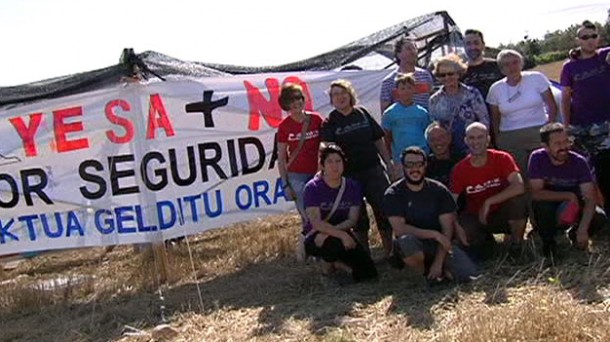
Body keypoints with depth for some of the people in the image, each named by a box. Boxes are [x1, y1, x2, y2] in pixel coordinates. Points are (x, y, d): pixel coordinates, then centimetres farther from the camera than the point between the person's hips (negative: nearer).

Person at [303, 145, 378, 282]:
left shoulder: (352, 187, 0)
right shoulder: (313, 187, -13)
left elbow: (352, 220, -6)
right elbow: (316, 223, -21)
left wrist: (330, 230, -22)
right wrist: (341, 234, -33)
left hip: (343, 235, 4)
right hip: (316, 238, -4)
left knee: (368, 272, -17)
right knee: (334, 243, -40)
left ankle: (338, 263, 15)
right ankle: (328, 263, -2)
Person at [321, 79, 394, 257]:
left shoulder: (362, 113, 7)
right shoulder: (330, 122, -1)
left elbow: (378, 140, 12)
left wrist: (389, 163, 9)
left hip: (373, 169, 2)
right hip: (349, 174, -2)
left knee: (384, 209, 0)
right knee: (358, 217, 6)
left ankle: (390, 251, 13)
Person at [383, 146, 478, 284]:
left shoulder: (439, 190, -2)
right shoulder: (393, 194, -8)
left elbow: (447, 228, -6)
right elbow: (399, 229, -18)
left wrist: (438, 263, -16)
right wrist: (434, 234, -21)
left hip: (439, 244, 1)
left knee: (469, 274, -21)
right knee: (406, 240, -38)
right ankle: (427, 273, -7)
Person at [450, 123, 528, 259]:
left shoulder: (502, 158, -13)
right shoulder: (459, 169, -10)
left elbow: (519, 187, -29)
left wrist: (488, 202, -30)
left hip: (502, 214, -1)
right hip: (475, 218, 1)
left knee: (519, 201, -33)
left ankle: (515, 244, -5)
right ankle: (484, 240, 7)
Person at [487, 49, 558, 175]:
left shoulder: (537, 78, 2)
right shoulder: (496, 89, 8)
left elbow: (552, 107, 3)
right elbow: (495, 118, 14)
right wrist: (498, 140, 7)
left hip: (539, 135, -1)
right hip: (510, 141, 1)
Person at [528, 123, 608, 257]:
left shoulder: (578, 161, -19)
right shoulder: (537, 158, -21)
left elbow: (589, 198, -23)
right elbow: (536, 193, -25)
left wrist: (583, 229, -35)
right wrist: (569, 196, -27)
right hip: (548, 211, -1)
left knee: (599, 217, -26)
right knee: (541, 203, -35)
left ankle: (575, 234, 8)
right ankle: (548, 241, -6)